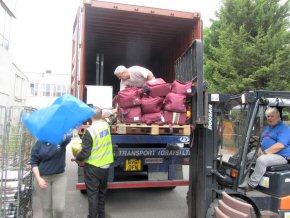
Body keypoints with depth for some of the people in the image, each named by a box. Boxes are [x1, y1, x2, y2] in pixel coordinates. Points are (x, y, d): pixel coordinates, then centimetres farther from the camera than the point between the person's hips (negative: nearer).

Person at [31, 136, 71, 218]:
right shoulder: (38, 144, 1)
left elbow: (68, 137, -26)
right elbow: (34, 163, 1)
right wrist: (38, 178, -10)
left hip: (59, 177, 0)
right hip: (43, 178, 1)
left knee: (59, 208, -2)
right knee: (46, 208, 8)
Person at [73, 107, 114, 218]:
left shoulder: (90, 131, -23)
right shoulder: (106, 125, -5)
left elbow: (85, 152, -18)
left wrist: (76, 158, -4)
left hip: (93, 167, -6)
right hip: (105, 165, 7)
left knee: (92, 193, 7)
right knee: (102, 191, 21)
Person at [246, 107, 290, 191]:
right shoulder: (268, 127, 18)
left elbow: (280, 145, -23)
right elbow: (263, 141, 21)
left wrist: (265, 152, -23)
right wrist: (260, 150, -1)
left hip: (280, 156, -10)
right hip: (265, 153, 10)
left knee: (261, 160, -34)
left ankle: (251, 185, -28)